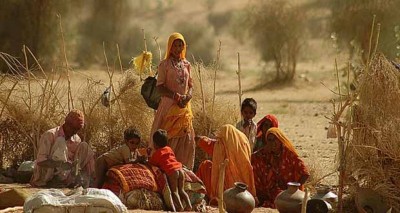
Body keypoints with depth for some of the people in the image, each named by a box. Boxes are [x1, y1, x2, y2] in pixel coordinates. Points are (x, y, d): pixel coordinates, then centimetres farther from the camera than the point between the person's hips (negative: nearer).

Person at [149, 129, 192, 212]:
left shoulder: (157, 153, 6)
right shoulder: (169, 149, 24)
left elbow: (151, 163, 14)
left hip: (171, 171, -6)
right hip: (180, 169, 6)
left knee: (174, 191, -3)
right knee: (181, 190, 12)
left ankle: (179, 206, -19)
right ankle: (188, 204, -2)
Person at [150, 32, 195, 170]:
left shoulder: (186, 64, 13)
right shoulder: (165, 64, -2)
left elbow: (190, 85, 15)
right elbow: (160, 87, -7)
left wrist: (188, 96, -6)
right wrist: (175, 96, -18)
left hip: (184, 106, 5)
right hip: (169, 106, -5)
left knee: (187, 140, 2)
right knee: (168, 140, -8)